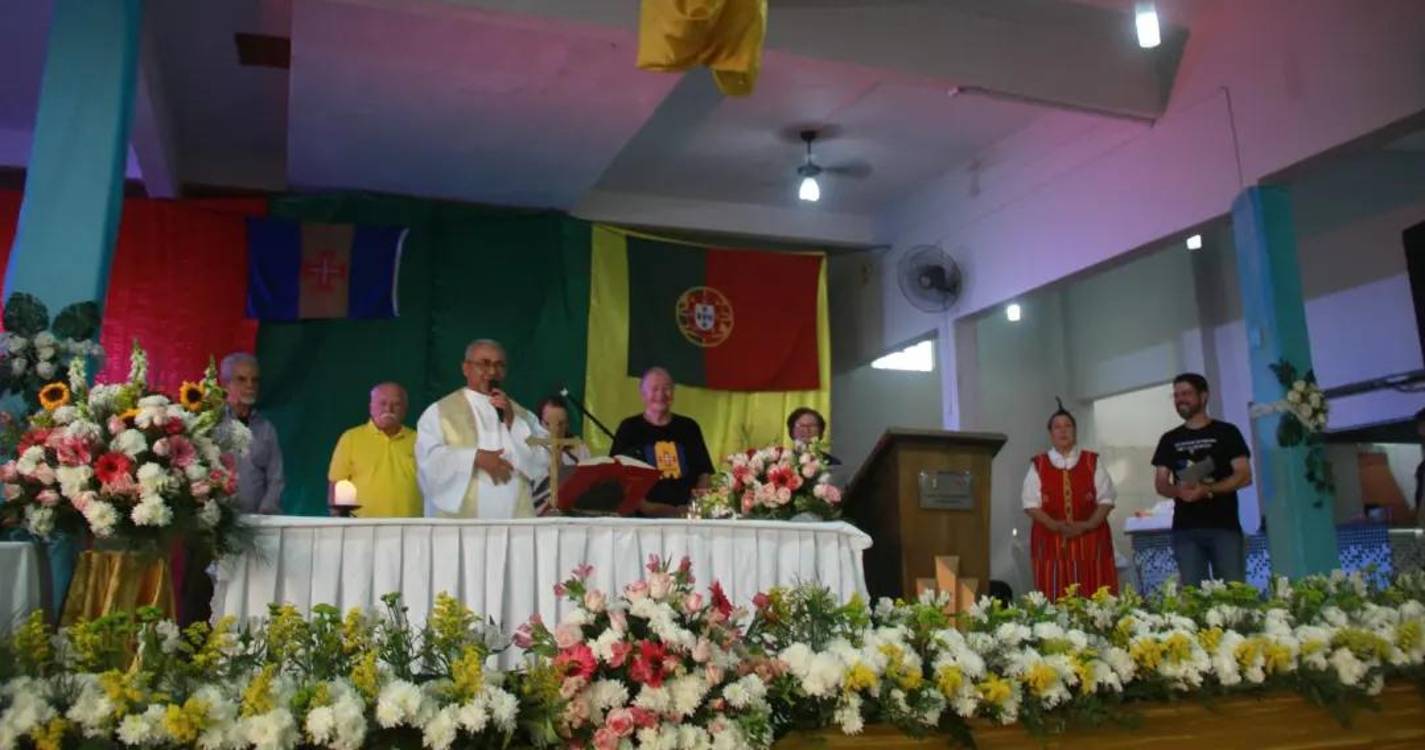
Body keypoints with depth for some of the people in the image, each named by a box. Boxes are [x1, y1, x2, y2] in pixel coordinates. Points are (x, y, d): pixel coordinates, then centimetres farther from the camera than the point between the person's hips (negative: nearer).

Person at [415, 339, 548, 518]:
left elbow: (544, 460, 6)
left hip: (515, 520, 3)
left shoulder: (522, 415, 18)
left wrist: (512, 422, -3)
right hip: (462, 524, -3)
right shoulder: (440, 412, 6)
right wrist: (475, 457, -15)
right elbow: (429, 459, -6)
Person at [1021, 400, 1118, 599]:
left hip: (1090, 541, 1)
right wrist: (1056, 525, -15)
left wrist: (1087, 525, -13)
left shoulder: (1092, 462, 8)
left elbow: (1106, 500, 4)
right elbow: (1031, 505, 0)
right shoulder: (1038, 466, 5)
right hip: (1051, 542, -1)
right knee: (1055, 600, -4)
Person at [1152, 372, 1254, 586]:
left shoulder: (1226, 432, 5)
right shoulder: (1169, 439, 14)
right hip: (1185, 529, 3)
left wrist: (1206, 489, -17)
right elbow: (1160, 484, 12)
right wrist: (1179, 491, -12)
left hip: (1224, 526, -3)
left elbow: (1244, 476, -2)